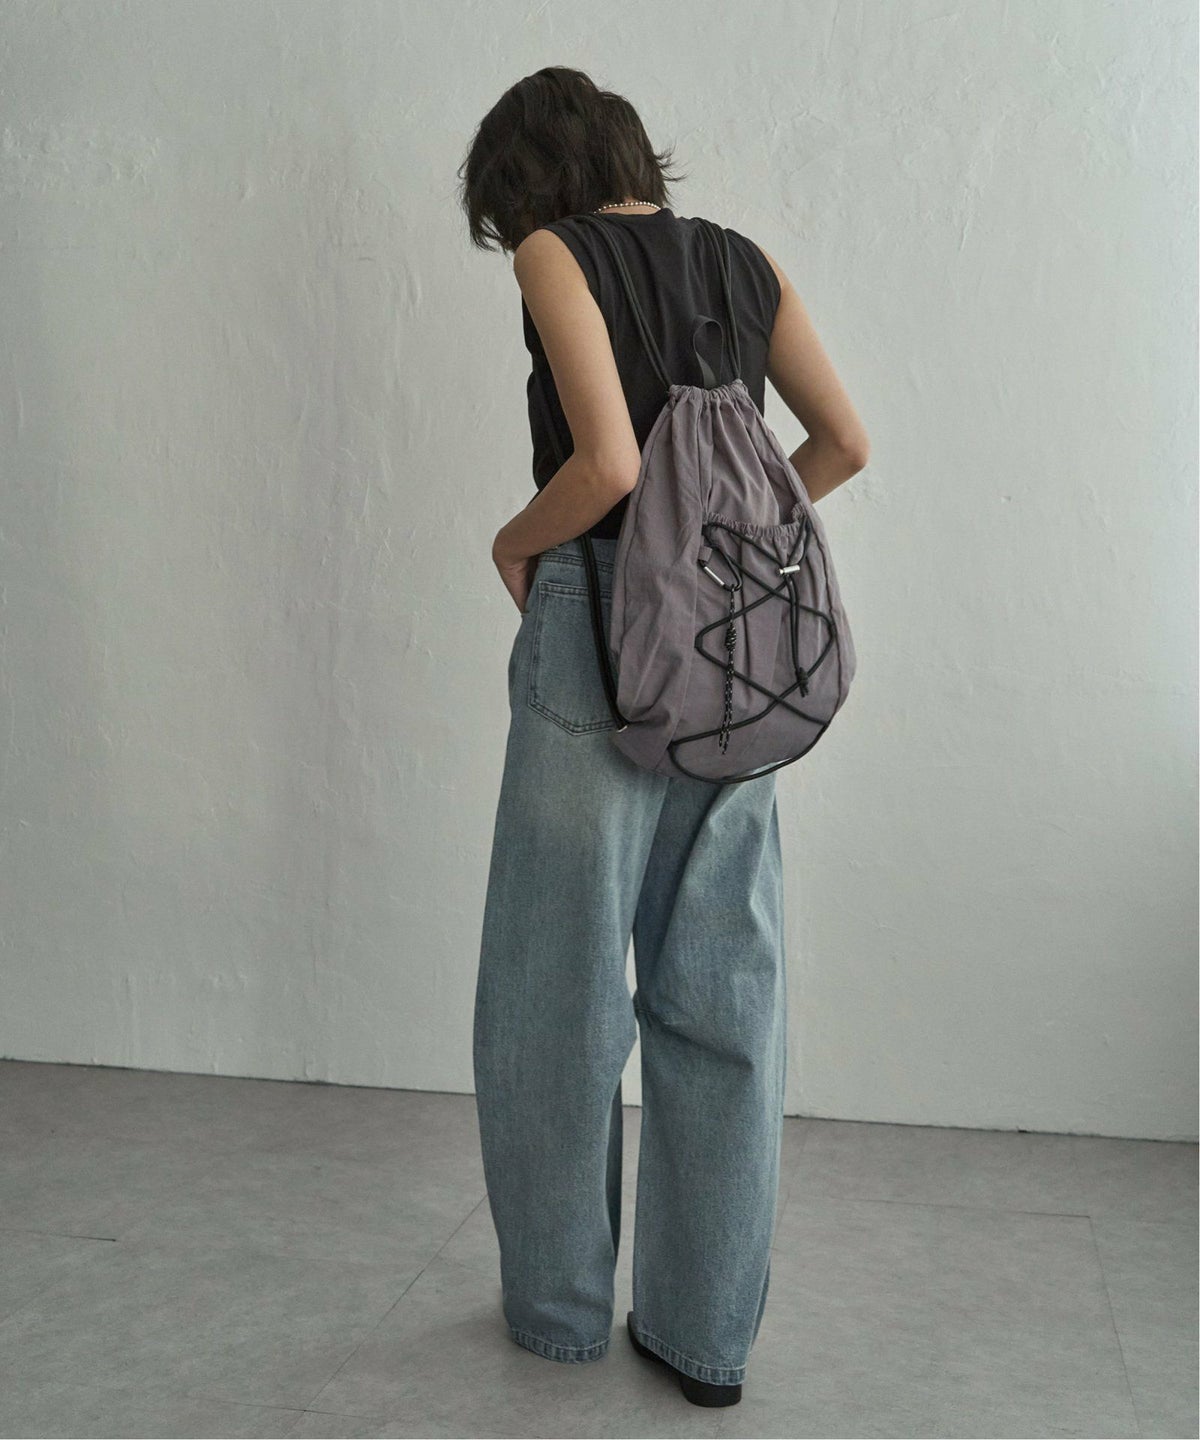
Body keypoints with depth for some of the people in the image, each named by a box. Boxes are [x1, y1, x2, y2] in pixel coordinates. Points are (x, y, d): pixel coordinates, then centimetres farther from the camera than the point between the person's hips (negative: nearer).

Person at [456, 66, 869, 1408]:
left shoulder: (555, 254, -5)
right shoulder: (746, 263, 11)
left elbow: (608, 462, -18)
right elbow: (845, 444, 12)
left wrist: (515, 541, -1)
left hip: (600, 640, -5)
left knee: (560, 989, 10)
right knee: (723, 996, 10)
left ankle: (560, 1307, 26)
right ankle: (707, 1332, 21)